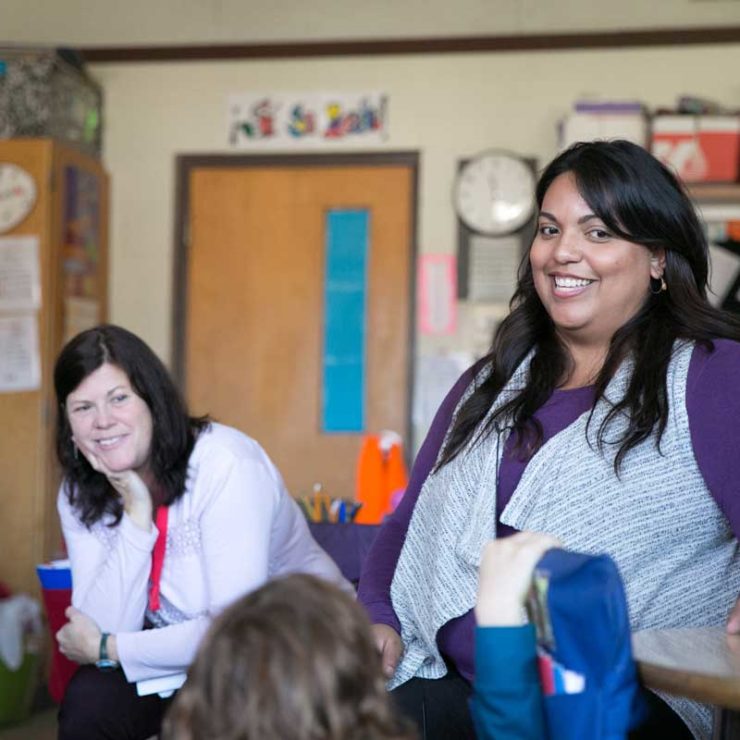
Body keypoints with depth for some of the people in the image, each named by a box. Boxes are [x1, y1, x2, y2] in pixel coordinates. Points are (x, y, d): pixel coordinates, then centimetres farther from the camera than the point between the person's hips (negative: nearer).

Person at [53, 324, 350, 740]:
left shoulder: (226, 465, -24)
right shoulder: (81, 497, -4)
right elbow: (101, 631, -14)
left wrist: (107, 650, -18)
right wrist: (136, 516, -23)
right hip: (179, 656, 6)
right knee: (88, 700, -19)